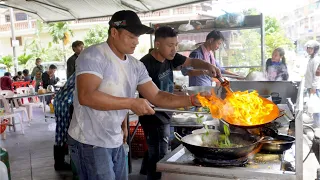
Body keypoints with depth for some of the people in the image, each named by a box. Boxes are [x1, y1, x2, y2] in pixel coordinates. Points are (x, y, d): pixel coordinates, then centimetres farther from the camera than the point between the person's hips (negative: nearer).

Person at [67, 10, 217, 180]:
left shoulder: (136, 66, 5)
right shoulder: (93, 56, -16)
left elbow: (157, 97, 3)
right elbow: (86, 96, -28)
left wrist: (192, 100, -9)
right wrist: (131, 103, -27)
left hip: (116, 142, 7)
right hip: (90, 143, -7)